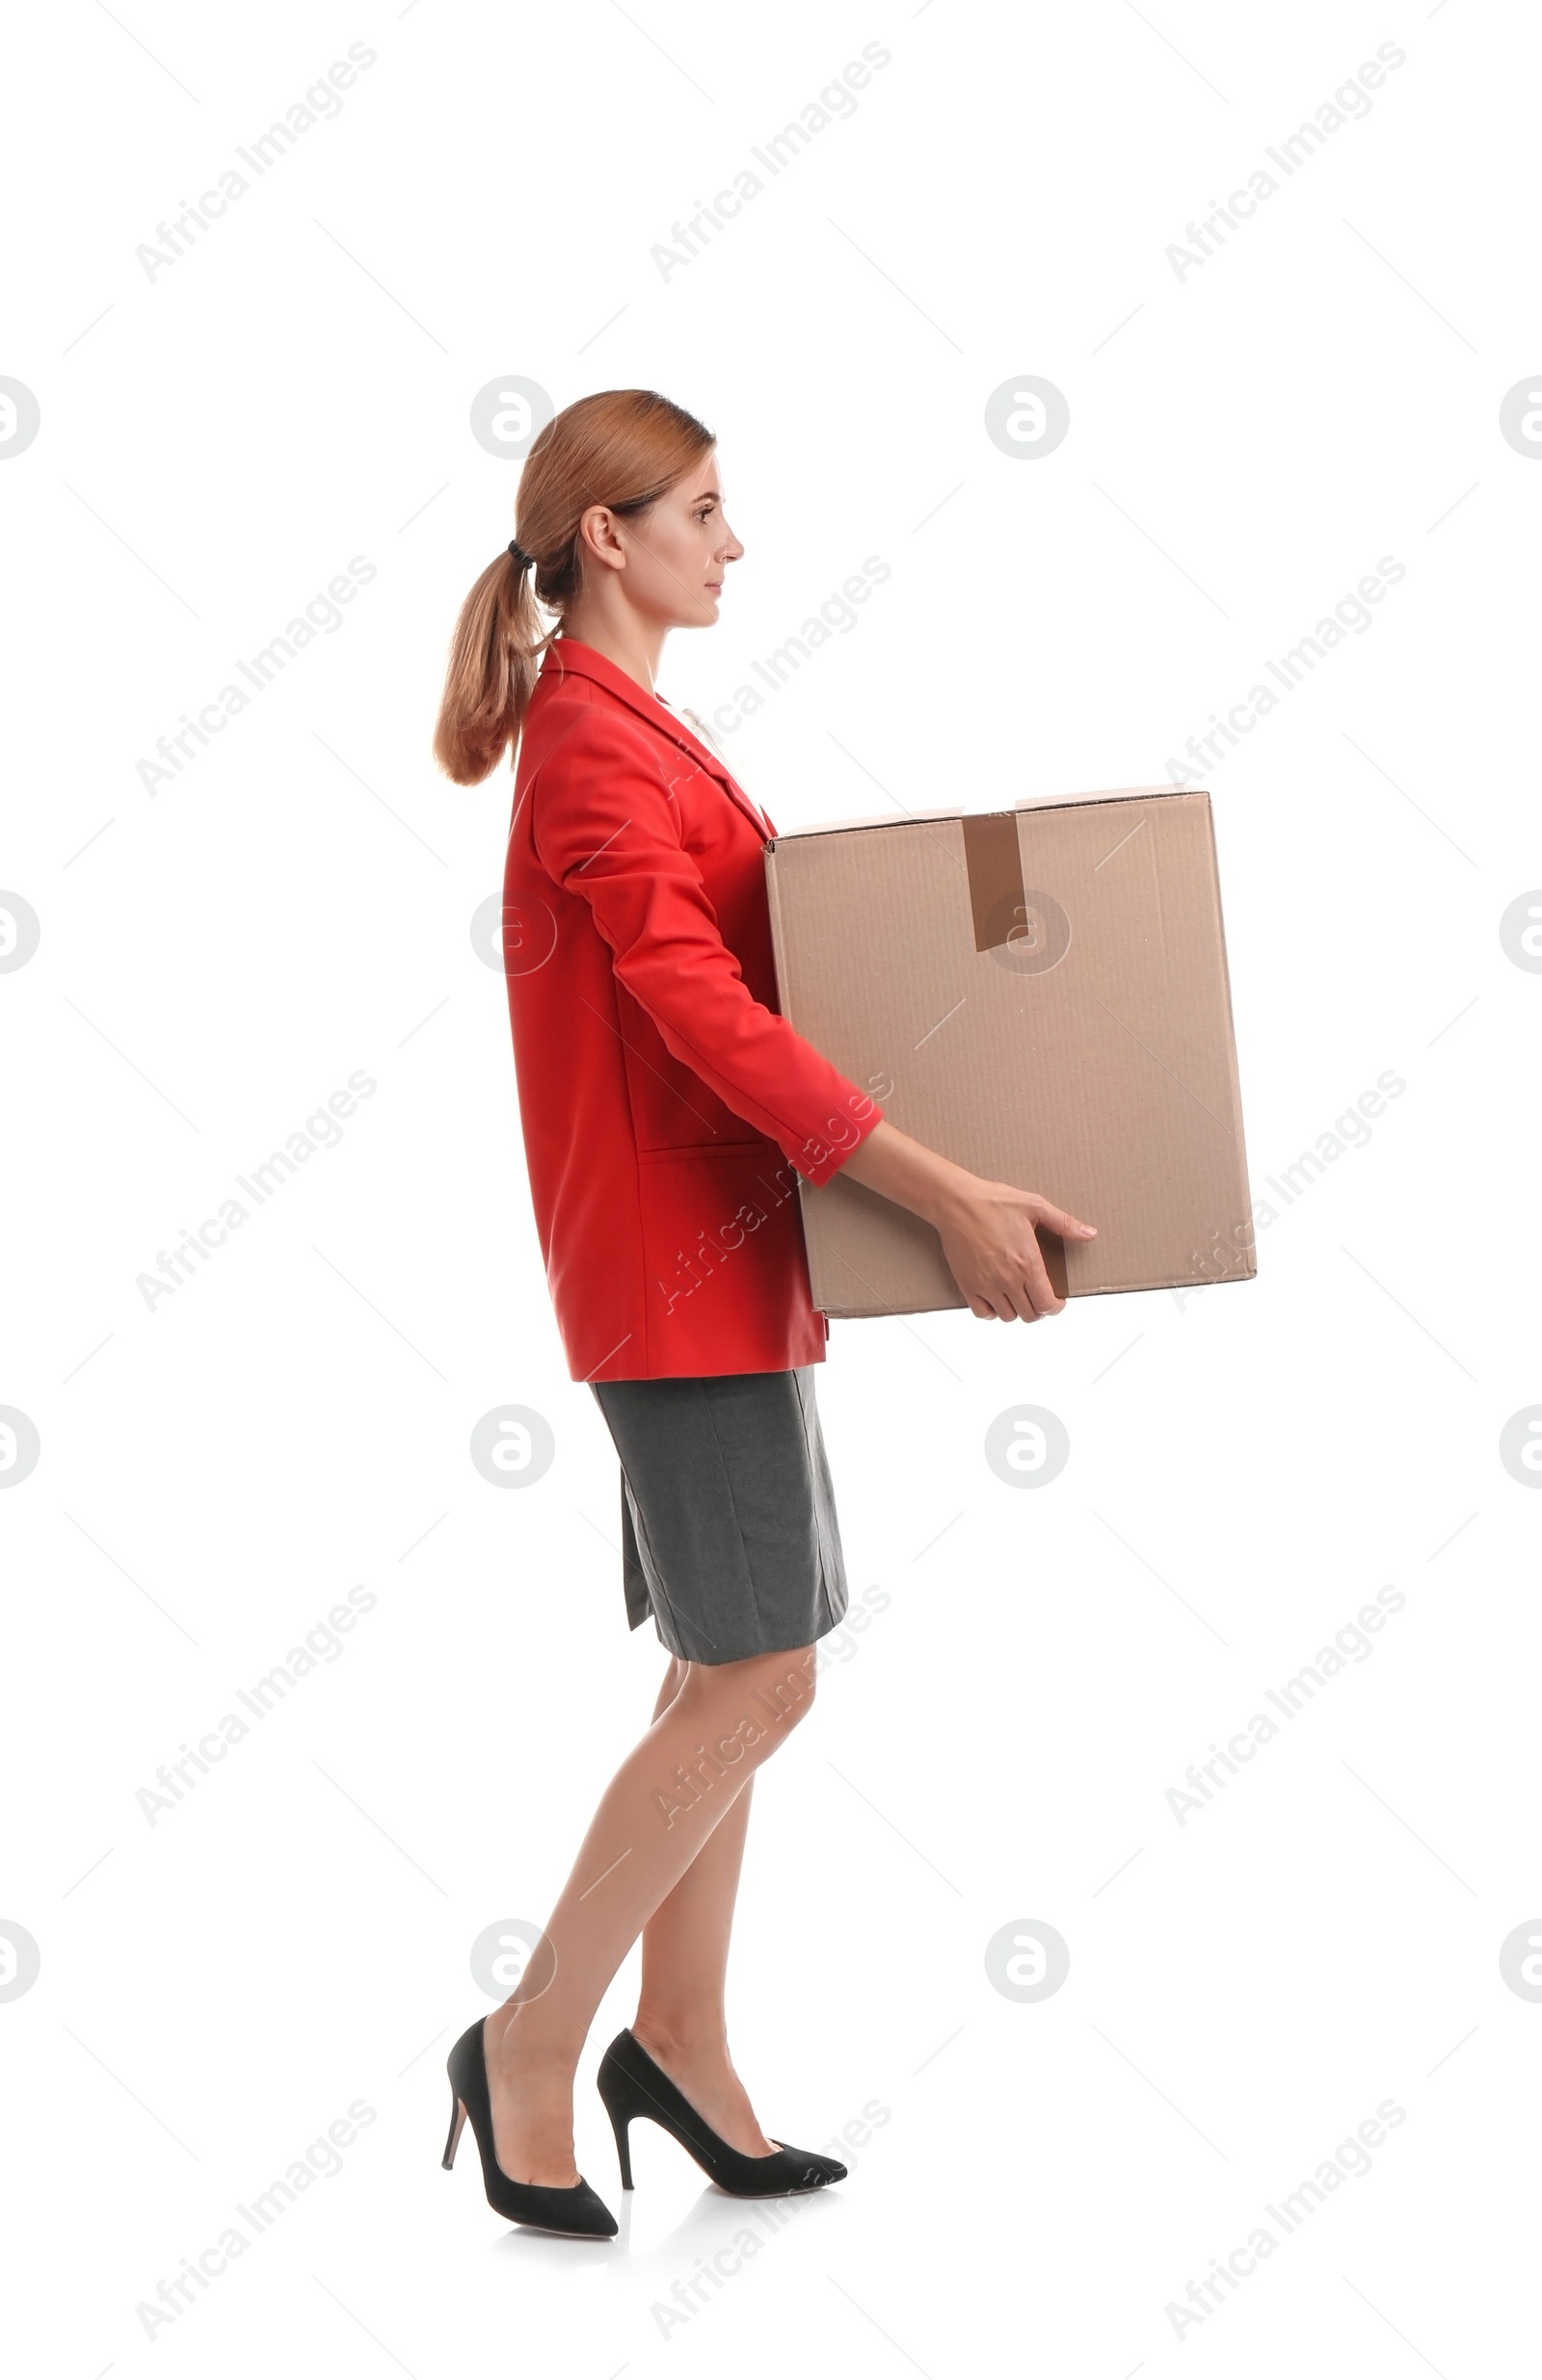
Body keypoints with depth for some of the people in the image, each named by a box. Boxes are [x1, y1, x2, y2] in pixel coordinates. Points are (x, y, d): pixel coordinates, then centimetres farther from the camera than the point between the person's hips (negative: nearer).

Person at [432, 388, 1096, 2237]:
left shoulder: (632, 733, 17)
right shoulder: (595, 746, -14)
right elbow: (707, 1015, -23)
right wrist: (944, 1194, -26)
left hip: (718, 1249, 10)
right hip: (676, 1255, -10)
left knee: (730, 1669, 12)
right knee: (758, 1677, -7)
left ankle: (681, 2048, 21)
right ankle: (530, 2048, 5)